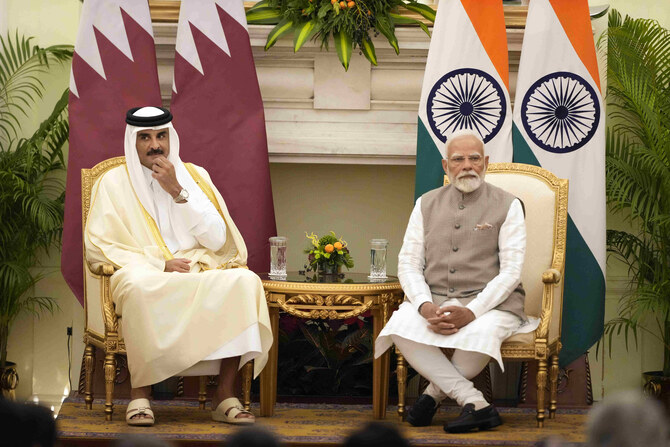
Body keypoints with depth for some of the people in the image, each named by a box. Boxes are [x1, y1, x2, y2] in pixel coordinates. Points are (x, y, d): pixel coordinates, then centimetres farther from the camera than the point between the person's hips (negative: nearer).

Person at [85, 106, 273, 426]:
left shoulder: (195, 177, 14)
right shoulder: (114, 182, 8)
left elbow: (217, 240, 2)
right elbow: (97, 245, -2)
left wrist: (177, 192, -7)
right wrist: (159, 264, -13)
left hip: (202, 274, 3)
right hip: (142, 273, -3)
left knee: (244, 281, -30)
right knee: (141, 287, -41)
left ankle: (225, 395, -29)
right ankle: (140, 394, -31)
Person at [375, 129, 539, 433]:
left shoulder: (507, 206, 2)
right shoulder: (426, 205, 13)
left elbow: (511, 271, -6)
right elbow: (408, 264, 7)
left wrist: (472, 312, -21)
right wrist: (425, 307, -14)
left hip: (490, 302, -3)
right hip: (433, 298, 3)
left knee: (483, 333, -38)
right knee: (400, 327, -31)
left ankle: (434, 394, -13)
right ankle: (474, 402, -32)